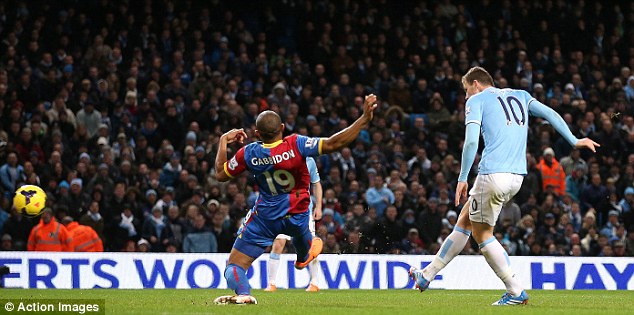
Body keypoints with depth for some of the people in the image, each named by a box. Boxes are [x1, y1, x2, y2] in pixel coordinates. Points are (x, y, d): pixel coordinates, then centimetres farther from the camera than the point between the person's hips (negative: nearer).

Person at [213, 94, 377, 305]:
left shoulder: (248, 154, -16)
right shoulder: (295, 145, -23)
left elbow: (221, 174, -2)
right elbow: (333, 144, -28)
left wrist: (223, 141, 10)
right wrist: (365, 119, -26)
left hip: (265, 217, -1)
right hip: (297, 215, 1)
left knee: (234, 266, 1)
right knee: (300, 231, 40)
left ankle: (242, 293, -29)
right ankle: (304, 257, 70)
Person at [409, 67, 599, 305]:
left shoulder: (476, 100, 3)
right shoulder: (520, 96, 21)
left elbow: (471, 141, -8)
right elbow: (550, 114, 11)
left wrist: (462, 178, -6)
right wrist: (574, 141, 9)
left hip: (493, 173, -7)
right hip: (517, 177, 7)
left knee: (482, 234, 7)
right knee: (464, 220, 19)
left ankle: (516, 292, 2)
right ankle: (428, 275, 26)